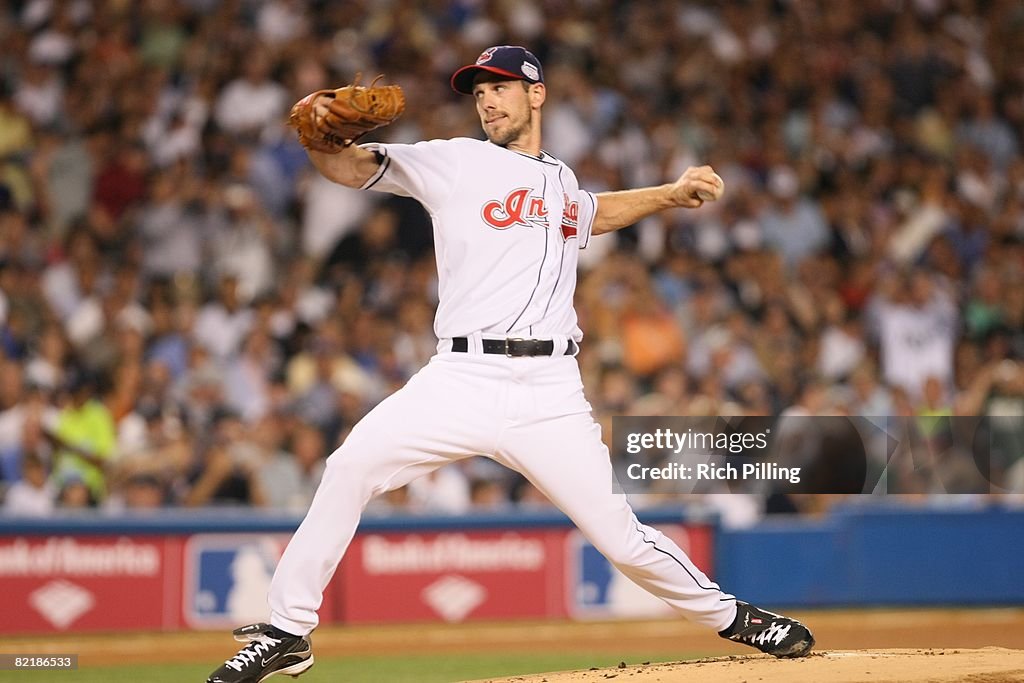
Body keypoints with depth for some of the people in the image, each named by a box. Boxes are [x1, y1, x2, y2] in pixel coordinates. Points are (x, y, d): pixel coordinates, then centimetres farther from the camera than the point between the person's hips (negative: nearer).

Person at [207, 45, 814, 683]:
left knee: (621, 538, -2)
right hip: (461, 381, -2)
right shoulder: (455, 162, 7)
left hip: (550, 392, 2)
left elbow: (593, 213, 46)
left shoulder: (563, 180, 21)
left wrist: (673, 192, 35)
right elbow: (351, 167, -5)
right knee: (352, 466, -23)